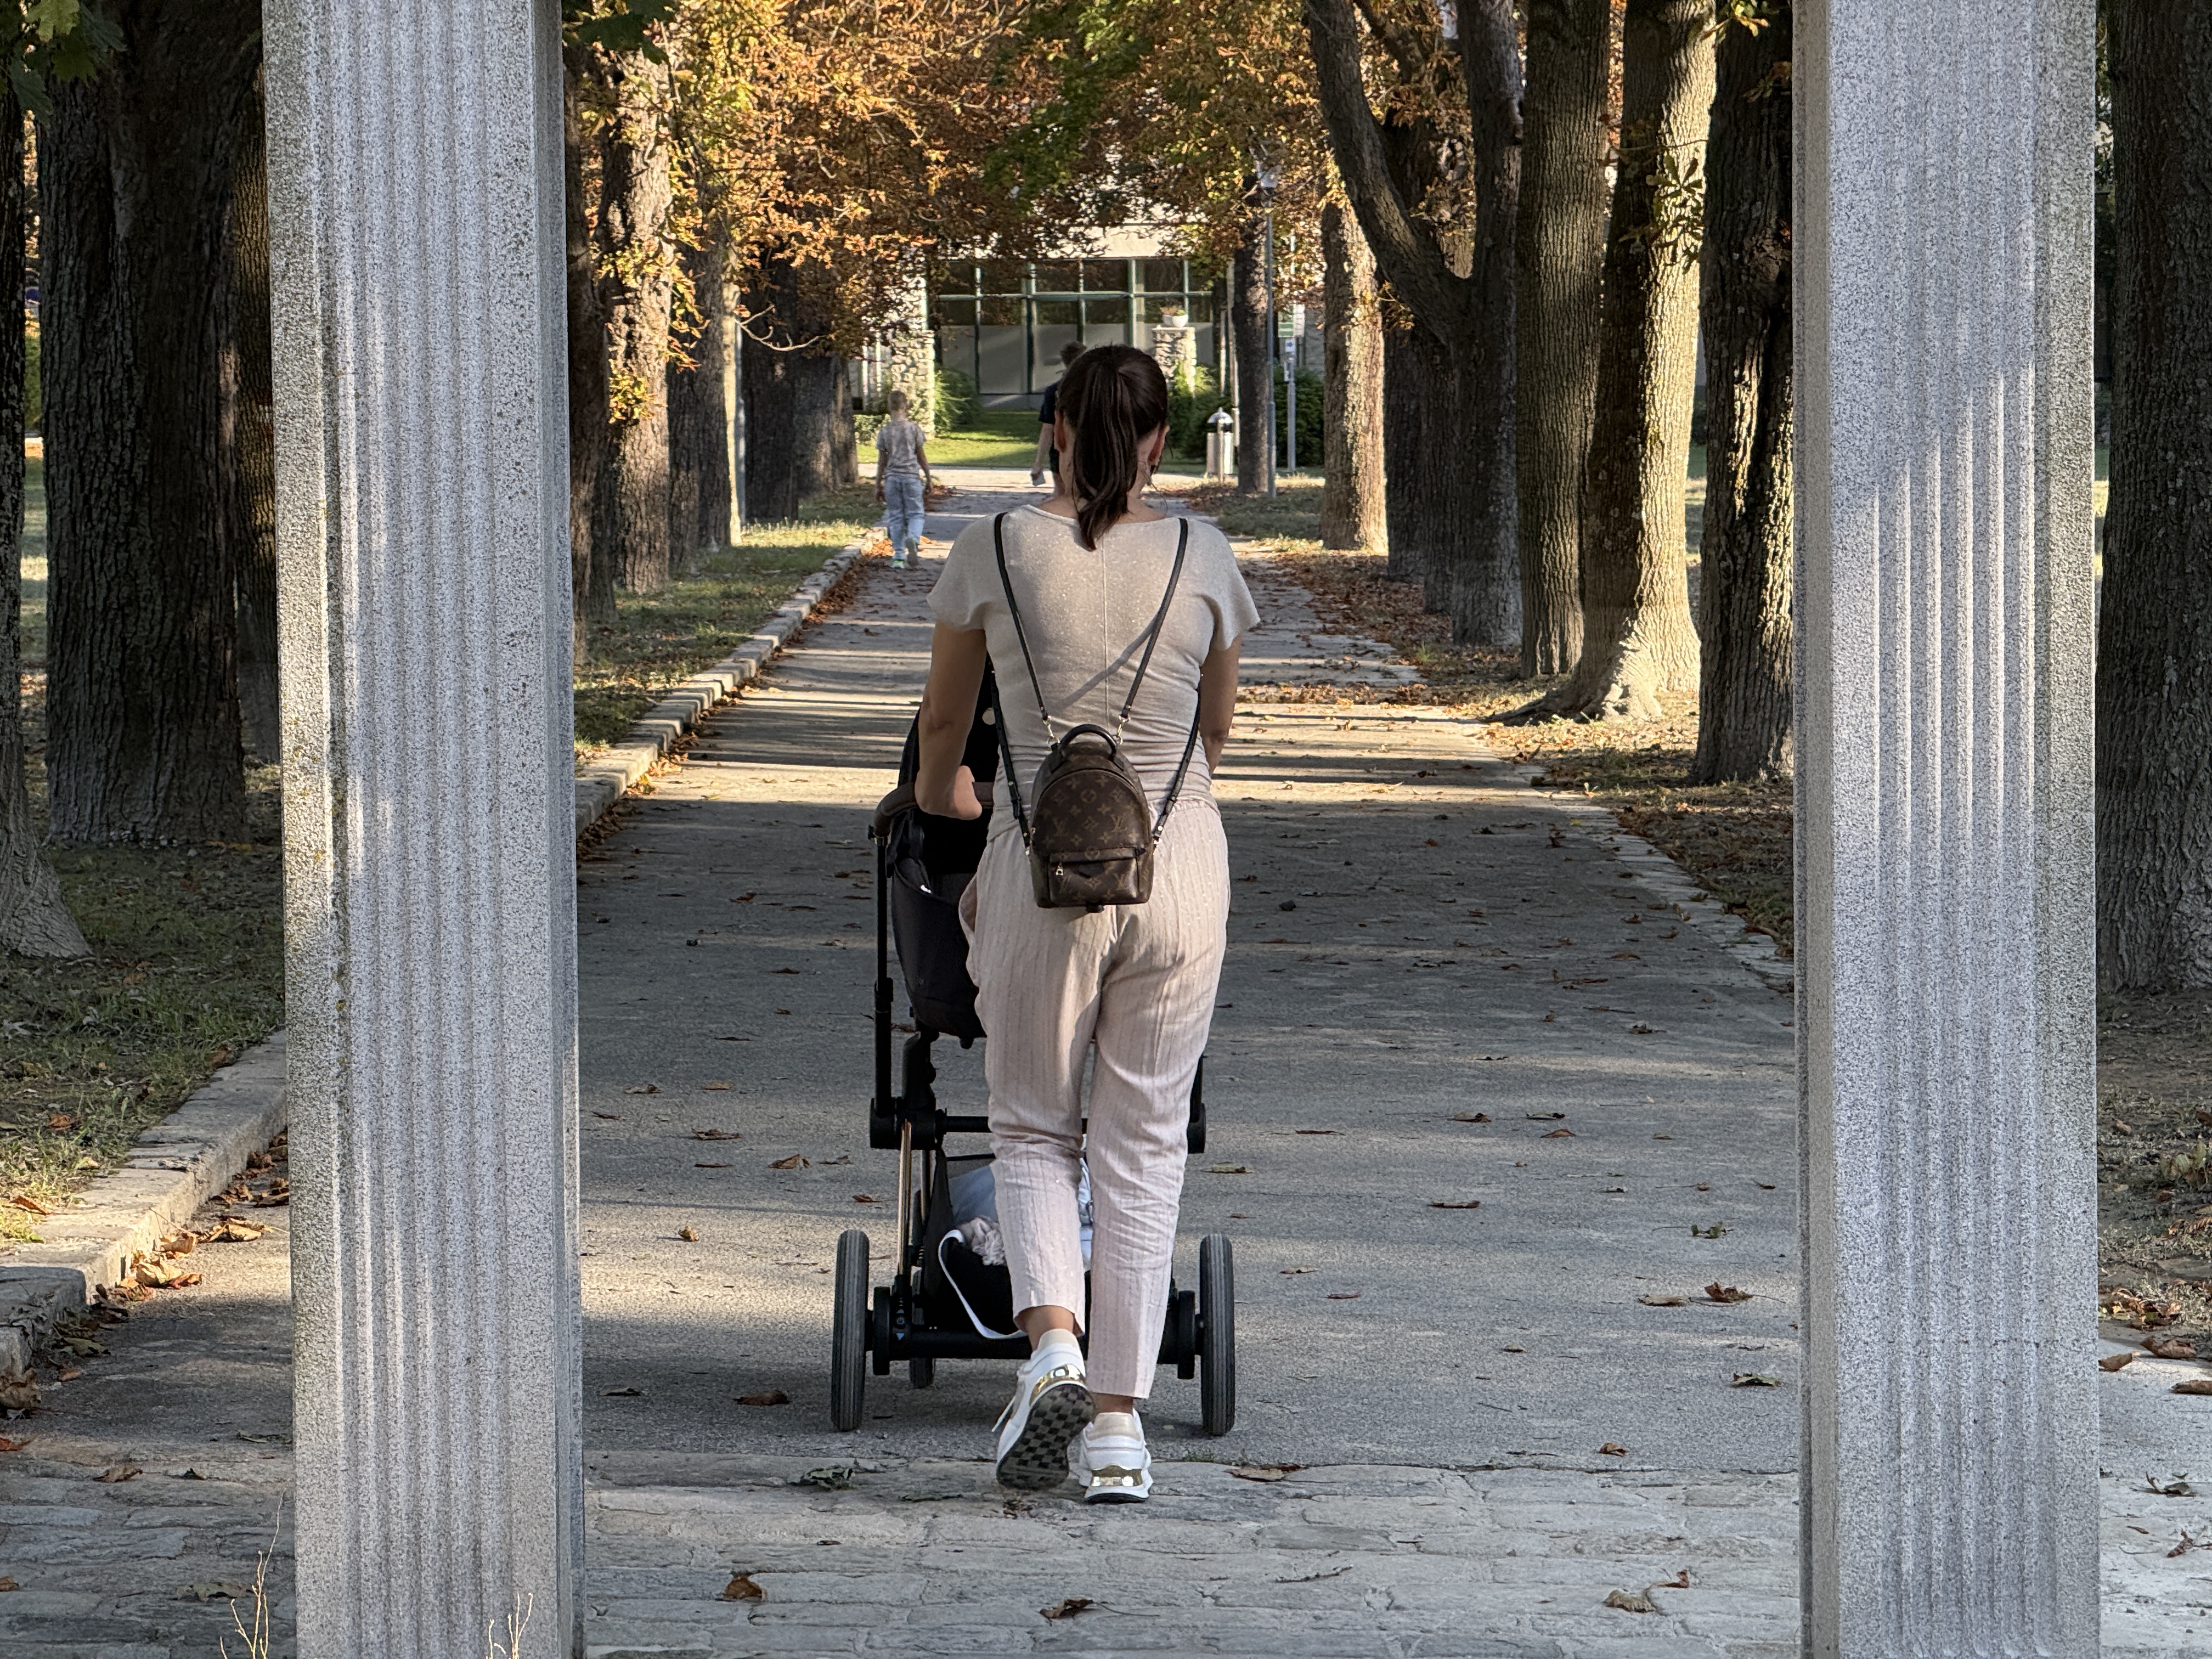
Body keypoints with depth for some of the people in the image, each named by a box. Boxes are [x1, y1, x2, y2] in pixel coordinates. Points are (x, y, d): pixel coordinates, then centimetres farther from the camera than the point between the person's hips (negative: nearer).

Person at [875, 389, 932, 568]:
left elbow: (881, 461, 4)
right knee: (915, 514, 5)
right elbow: (922, 457, 3)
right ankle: (913, 538, -27)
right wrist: (928, 479, 12)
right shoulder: (914, 429, -1)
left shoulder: (884, 432, 2)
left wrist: (878, 485, 10)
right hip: (912, 476, -1)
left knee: (895, 517, 5)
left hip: (892, 477, 1)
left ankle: (899, 557, 2)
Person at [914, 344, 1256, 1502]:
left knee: (1031, 1126, 14)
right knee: (1142, 1143, 9)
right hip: (1182, 861, 1)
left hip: (1043, 865, -1)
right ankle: (1117, 1426, 7)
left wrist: (939, 789, 37)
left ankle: (1051, 1347, -11)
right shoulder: (1203, 559, 0)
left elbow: (944, 717, 14)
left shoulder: (995, 550, -2)